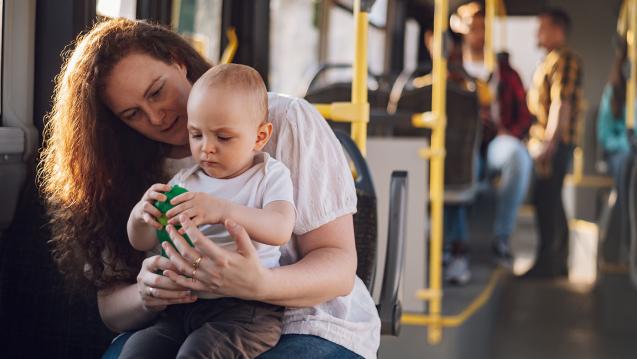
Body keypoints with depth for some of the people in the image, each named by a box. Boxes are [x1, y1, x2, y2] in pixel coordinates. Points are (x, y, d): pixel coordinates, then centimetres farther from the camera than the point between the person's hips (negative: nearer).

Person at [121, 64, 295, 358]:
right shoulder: (185, 181, 15)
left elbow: (280, 230, -17)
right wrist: (141, 214, -8)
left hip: (246, 310, -4)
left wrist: (222, 210, -32)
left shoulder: (270, 176, 3)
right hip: (183, 307, 5)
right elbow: (141, 243, 16)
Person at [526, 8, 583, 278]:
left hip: (554, 142, -10)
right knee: (550, 202, 13)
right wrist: (539, 140, 20)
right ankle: (556, 263, 20)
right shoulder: (551, 60, 19)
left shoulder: (563, 59, -12)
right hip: (547, 142, 10)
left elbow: (561, 103, -20)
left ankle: (548, 263, -3)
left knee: (547, 201, -8)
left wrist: (549, 141, -24)